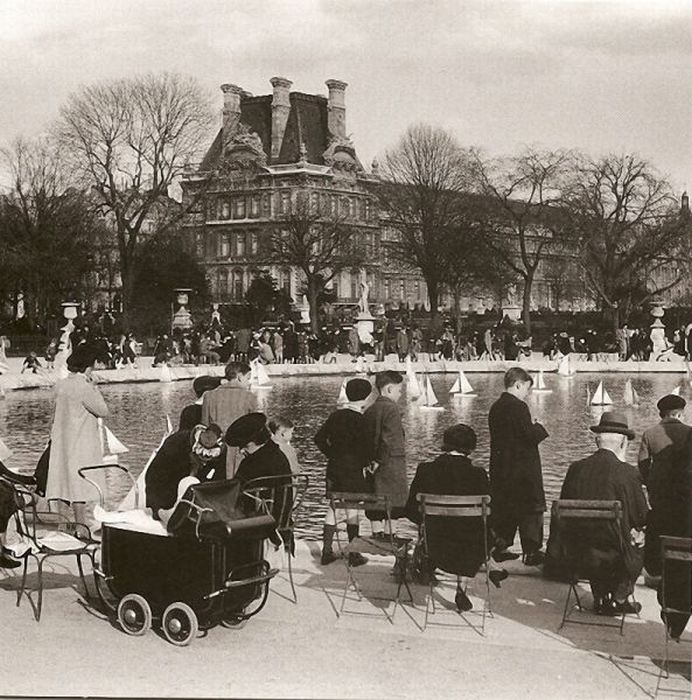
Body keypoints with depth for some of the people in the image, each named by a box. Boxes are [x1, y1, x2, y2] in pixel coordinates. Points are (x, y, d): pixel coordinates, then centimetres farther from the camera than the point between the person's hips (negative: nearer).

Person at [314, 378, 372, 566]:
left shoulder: (335, 415, 6)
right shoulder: (359, 419, -12)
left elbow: (319, 438, 6)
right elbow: (363, 445, -18)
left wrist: (332, 455, 12)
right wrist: (366, 463, -3)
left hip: (334, 467, 6)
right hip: (353, 469, -6)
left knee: (332, 507, 11)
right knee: (352, 509, 1)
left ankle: (327, 551, 13)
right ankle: (354, 554, 6)